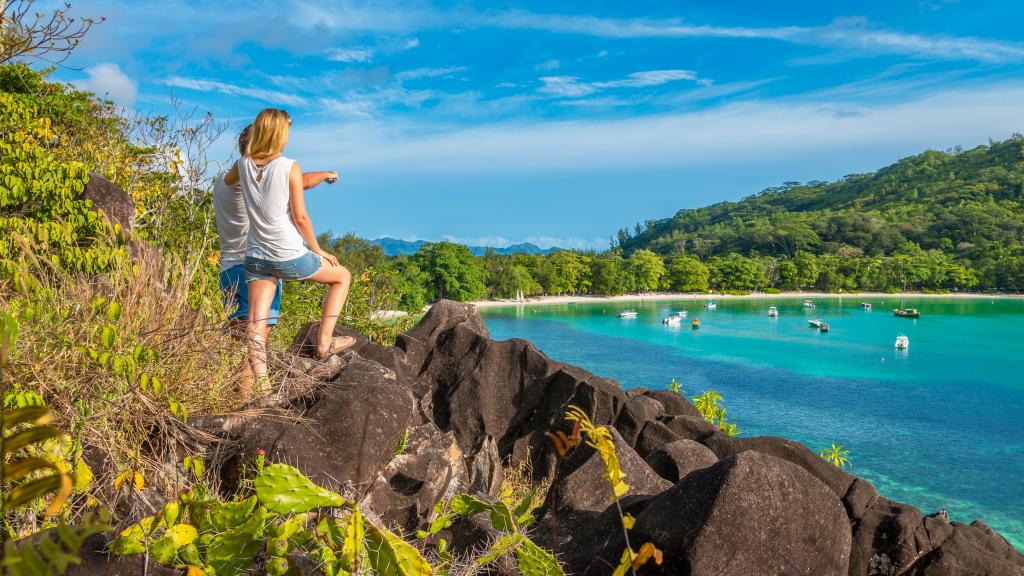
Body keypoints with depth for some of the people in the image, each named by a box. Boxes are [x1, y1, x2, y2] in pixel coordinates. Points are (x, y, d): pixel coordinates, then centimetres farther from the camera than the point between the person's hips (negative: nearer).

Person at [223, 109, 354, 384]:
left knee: (257, 327, 2)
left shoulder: (243, 165, 4)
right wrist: (318, 250, 1)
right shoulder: (289, 168, -10)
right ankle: (324, 341, 16)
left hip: (256, 257, 5)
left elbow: (227, 181, 28)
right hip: (290, 257, -4)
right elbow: (300, 217, -10)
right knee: (342, 276, 20)